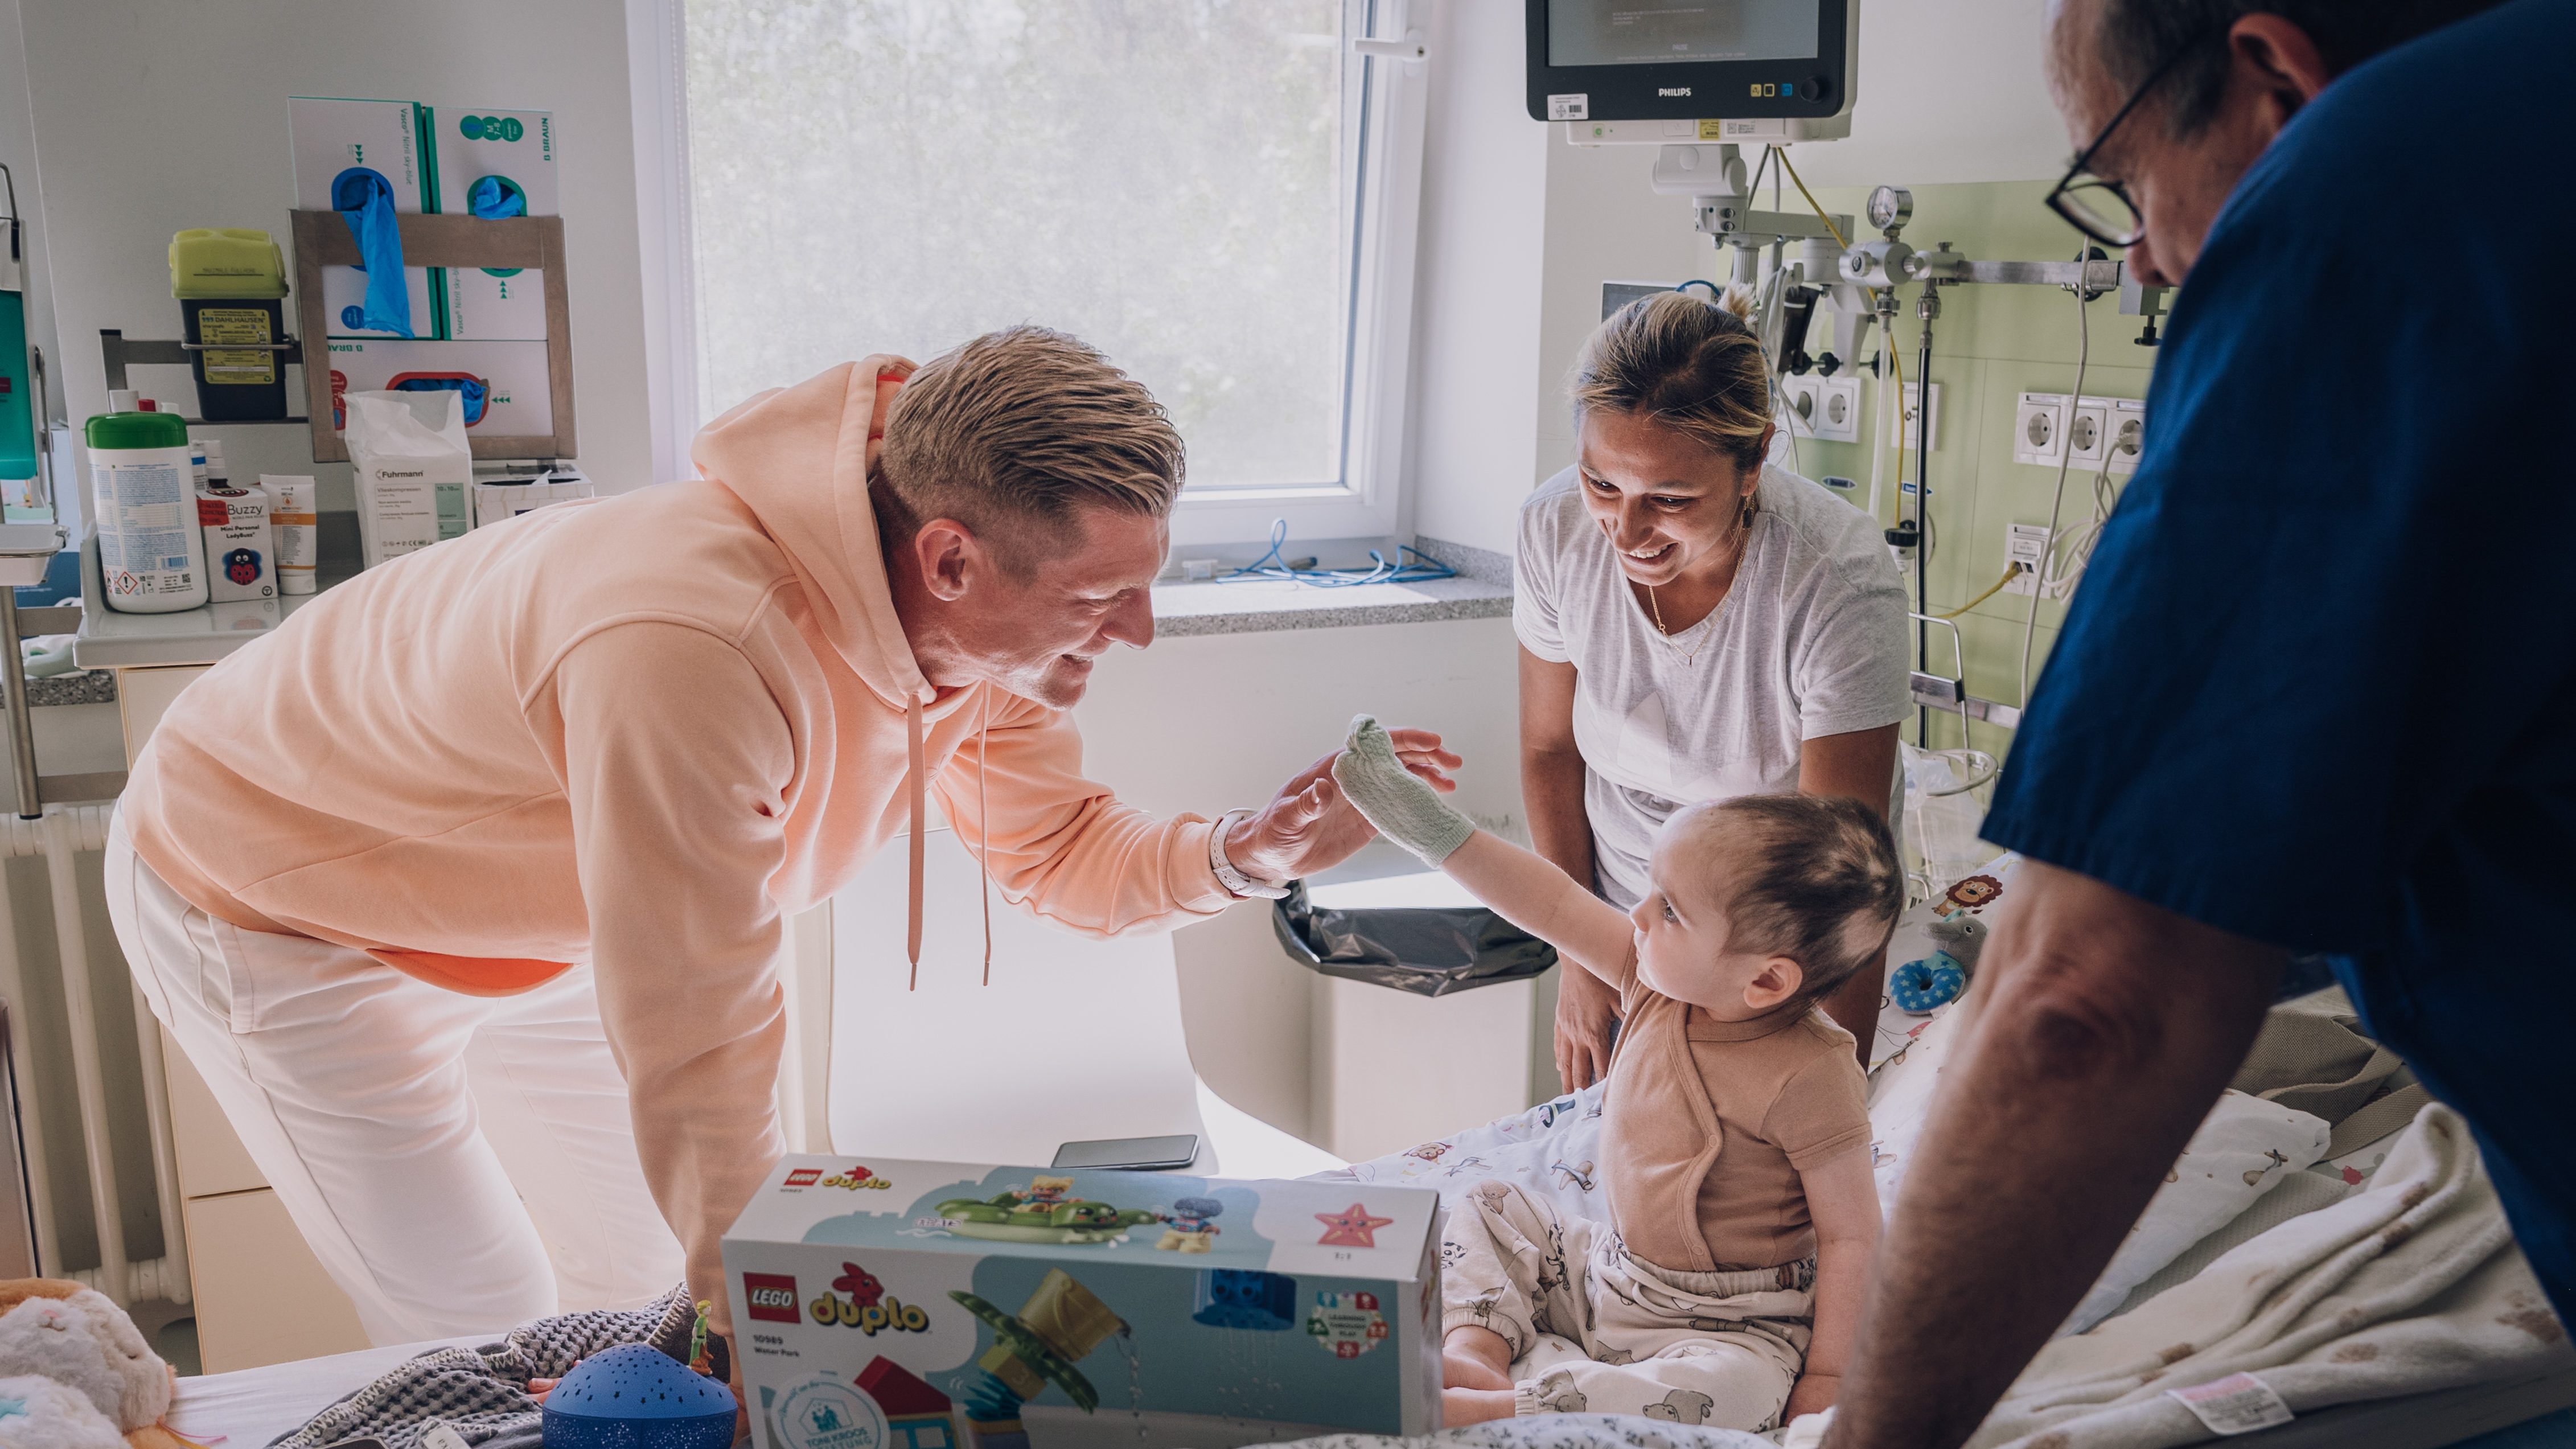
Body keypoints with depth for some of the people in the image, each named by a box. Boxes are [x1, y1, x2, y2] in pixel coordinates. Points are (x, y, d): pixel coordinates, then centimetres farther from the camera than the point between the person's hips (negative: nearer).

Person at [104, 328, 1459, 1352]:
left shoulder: (982, 623, -18)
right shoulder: (697, 654, -45)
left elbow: (1054, 850, -5)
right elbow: (697, 1063, -39)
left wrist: (1241, 851, -23)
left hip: (517, 910, 7)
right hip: (271, 895, -7)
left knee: (647, 1272, 14)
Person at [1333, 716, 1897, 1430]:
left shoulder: (1808, 1079, -27)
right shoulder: (1660, 982, -8)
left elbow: (1852, 1236, -21)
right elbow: (1557, 905, -6)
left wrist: (1826, 1378, -20)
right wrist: (1427, 825, -9)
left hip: (1725, 1321, -7)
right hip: (1612, 1266, 7)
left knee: (1736, 1390, -38)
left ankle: (1488, 1408, -35)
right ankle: (1476, 1347, -9)